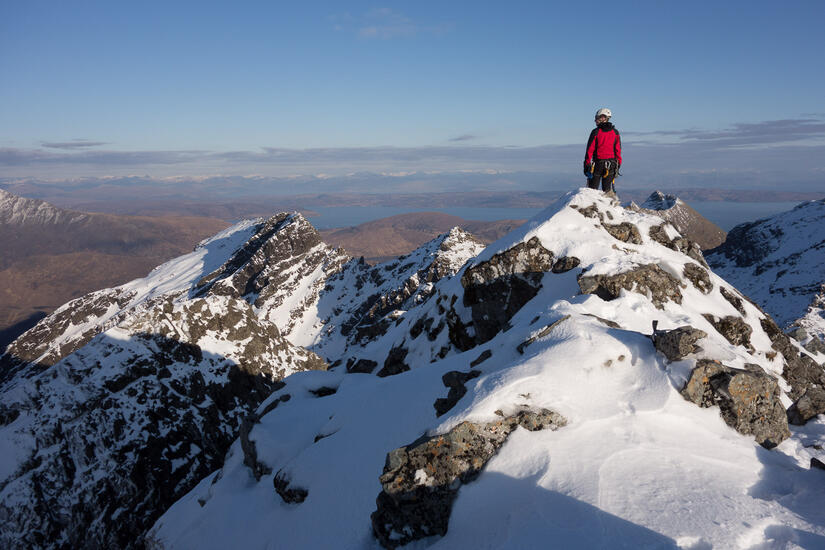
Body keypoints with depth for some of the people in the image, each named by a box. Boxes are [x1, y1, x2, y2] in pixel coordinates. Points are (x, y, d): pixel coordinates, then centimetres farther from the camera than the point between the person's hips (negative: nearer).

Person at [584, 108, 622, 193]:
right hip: (611, 164, 3)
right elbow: (618, 150, 5)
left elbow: (590, 150, -8)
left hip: (597, 163, -3)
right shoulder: (615, 132, 5)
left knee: (592, 189, 3)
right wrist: (618, 164, 11)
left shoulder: (595, 132, -7)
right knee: (607, 189, 7)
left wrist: (586, 165, -4)